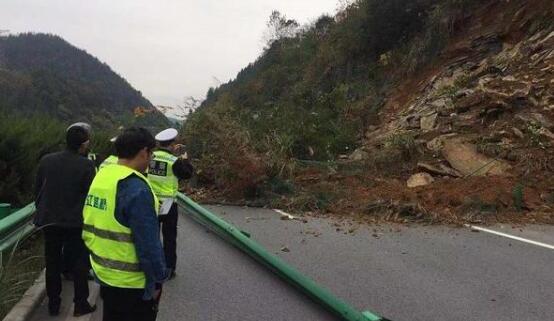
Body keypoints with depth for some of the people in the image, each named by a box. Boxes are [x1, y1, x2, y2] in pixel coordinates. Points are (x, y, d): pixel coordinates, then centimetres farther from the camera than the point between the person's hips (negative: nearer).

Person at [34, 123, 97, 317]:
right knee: (79, 263, 9)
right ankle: (80, 304, 14)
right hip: (75, 221, -4)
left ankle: (53, 303, 26)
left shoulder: (46, 161, -2)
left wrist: (42, 210, 19)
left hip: (49, 220, 4)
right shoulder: (86, 166, -15)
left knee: (52, 262, 16)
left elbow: (37, 190, 6)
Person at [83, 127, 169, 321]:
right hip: (132, 282, -8)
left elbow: (90, 226, 11)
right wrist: (156, 280, -12)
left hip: (104, 274, 8)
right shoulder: (136, 188, -25)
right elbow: (148, 243, -24)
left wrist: (101, 261, 19)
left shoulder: (100, 176, 2)